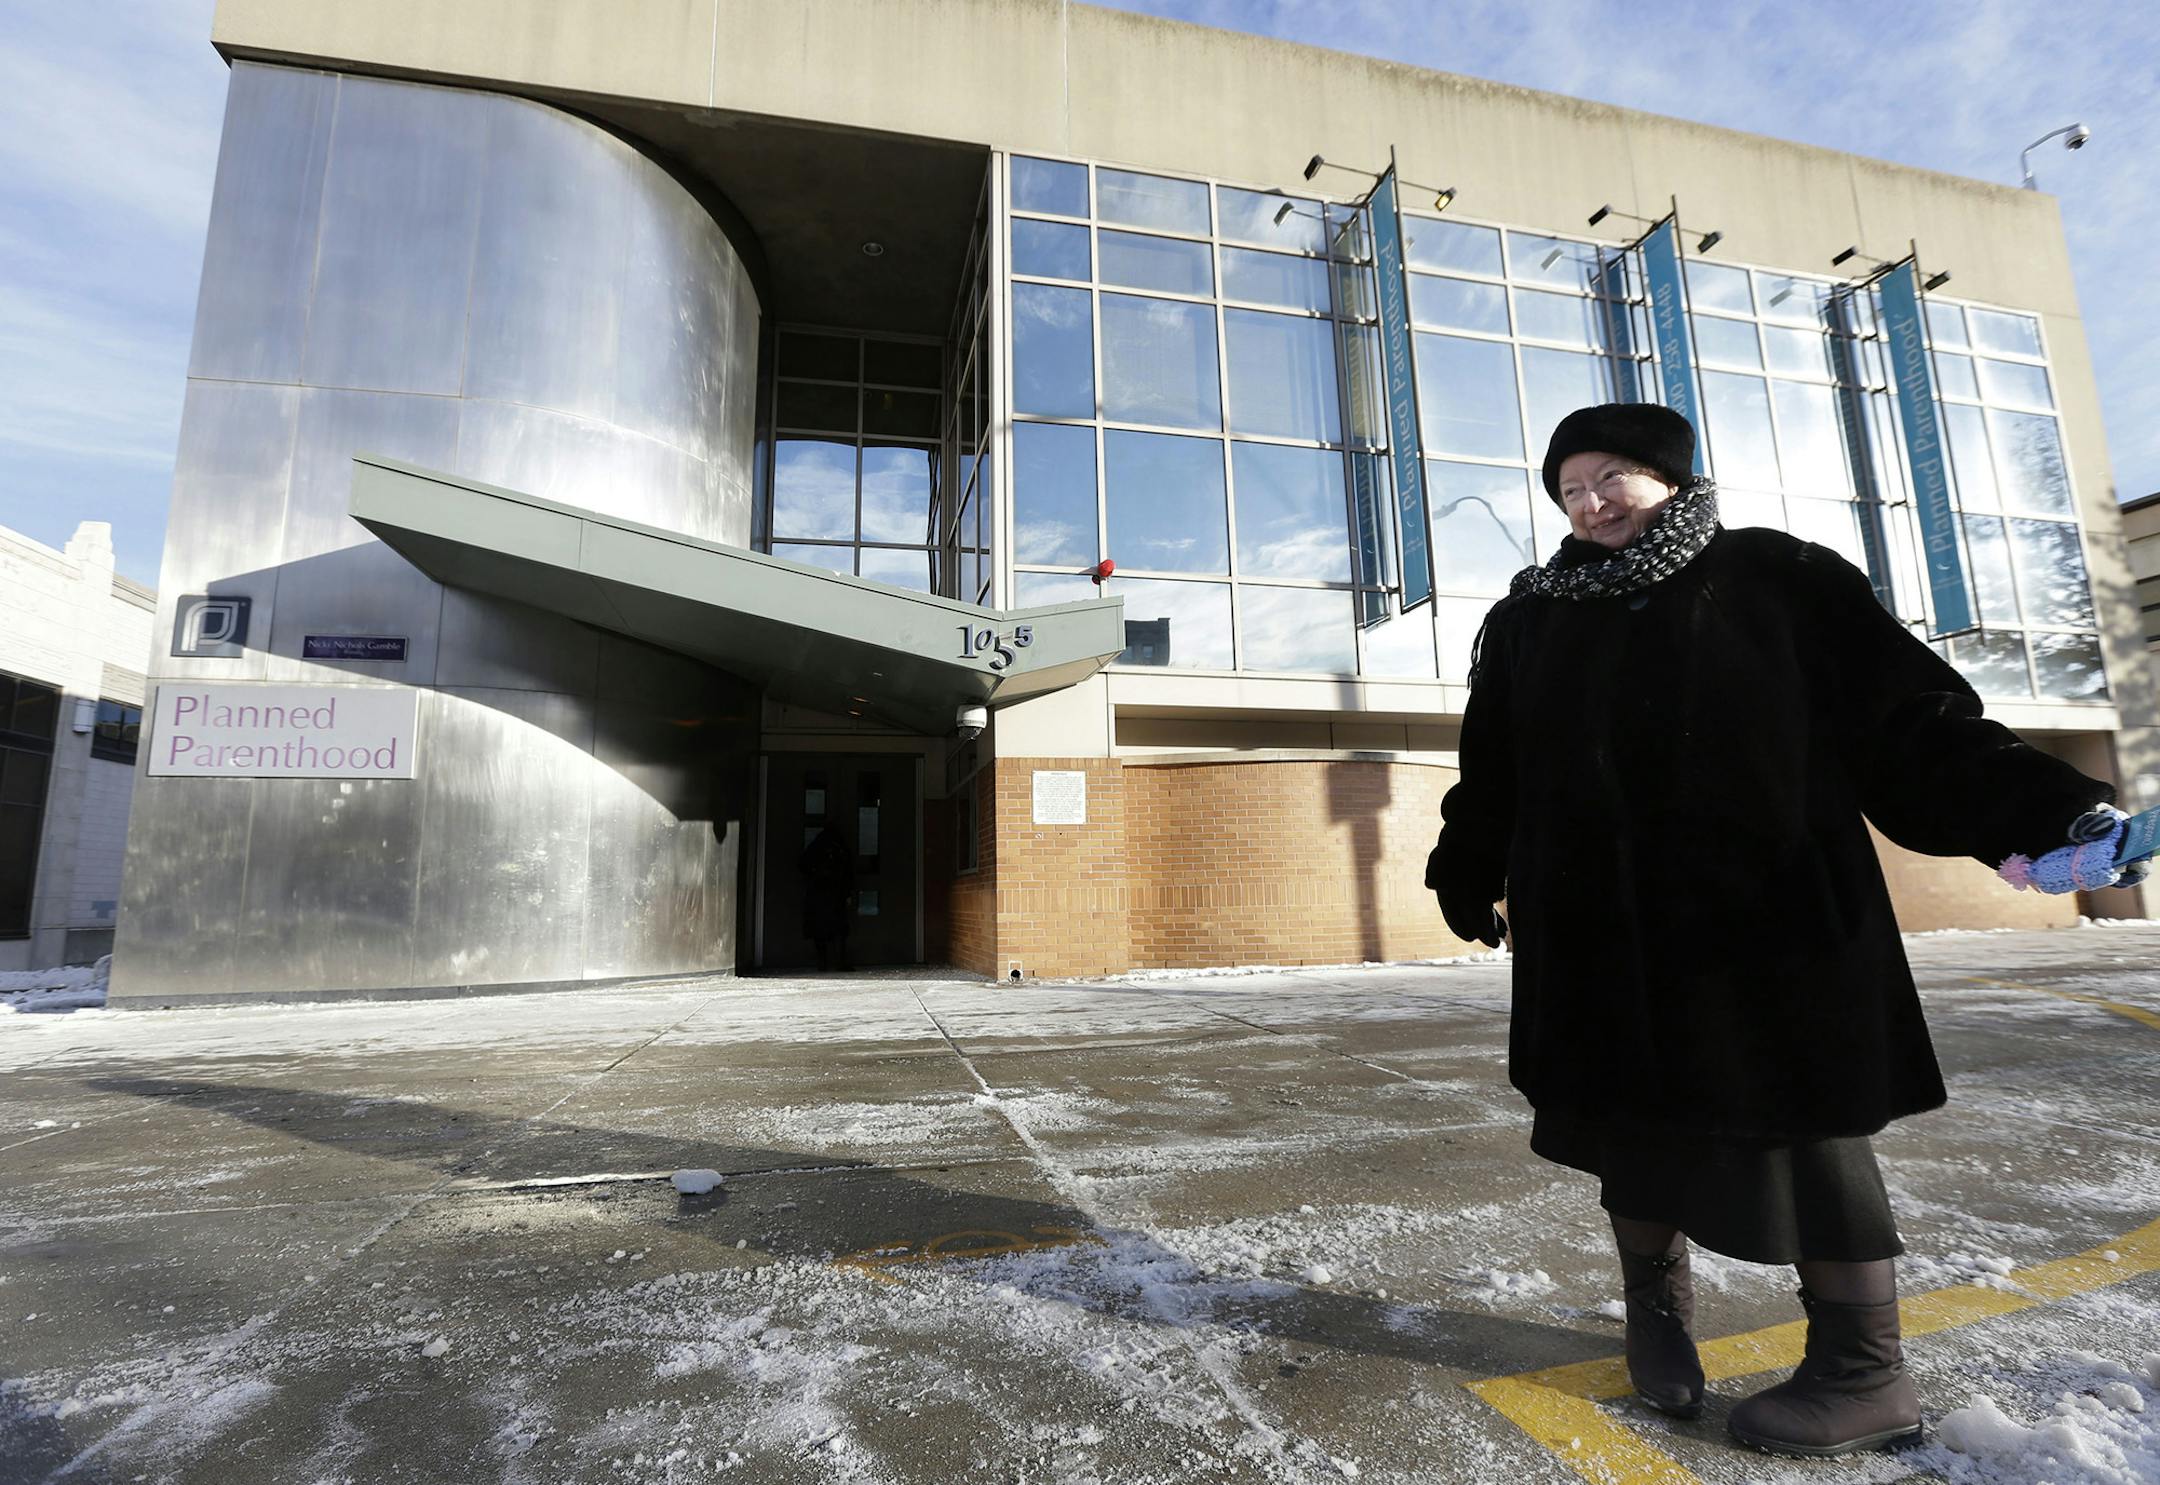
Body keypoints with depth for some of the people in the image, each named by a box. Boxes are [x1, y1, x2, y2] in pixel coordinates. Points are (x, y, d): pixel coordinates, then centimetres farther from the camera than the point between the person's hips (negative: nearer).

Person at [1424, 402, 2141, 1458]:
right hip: (1600, 928, 3)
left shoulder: (1775, 577, 3)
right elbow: (1491, 773, 10)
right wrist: (1468, 879, 8)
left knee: (1801, 1121, 5)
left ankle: (1865, 1372, 23)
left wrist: (2033, 813, -16)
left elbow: (1907, 714, -3)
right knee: (1630, 1112, 11)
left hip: (1767, 912, -2)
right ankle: (1656, 1307, 33)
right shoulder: (1531, 618, 10)